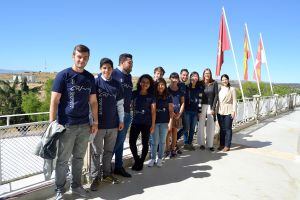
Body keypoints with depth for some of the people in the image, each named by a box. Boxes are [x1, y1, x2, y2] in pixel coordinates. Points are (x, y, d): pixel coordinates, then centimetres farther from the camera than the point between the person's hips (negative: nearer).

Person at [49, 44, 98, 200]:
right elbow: (54, 101, -7)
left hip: (85, 125, 4)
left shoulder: (90, 77, 8)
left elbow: (93, 101, 12)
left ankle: (76, 186, 30)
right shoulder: (63, 75, -6)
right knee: (62, 160, 6)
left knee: (79, 158, 14)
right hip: (66, 125, -4)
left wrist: (95, 122, 10)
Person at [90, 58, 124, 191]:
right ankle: (95, 177, 18)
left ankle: (107, 174, 29)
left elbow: (120, 104, 11)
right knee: (96, 152, 5)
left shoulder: (117, 85, 6)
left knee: (109, 151, 14)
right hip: (99, 124, -3)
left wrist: (121, 120, 9)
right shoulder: (95, 83, -4)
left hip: (113, 124, 4)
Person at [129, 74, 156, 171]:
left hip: (146, 123, -1)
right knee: (132, 142, -1)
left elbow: (153, 111, 1)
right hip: (135, 122, 1)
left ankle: (141, 162, 24)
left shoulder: (151, 96, 1)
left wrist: (153, 124, -3)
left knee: (145, 143, 7)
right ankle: (136, 160, 23)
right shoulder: (134, 94, 4)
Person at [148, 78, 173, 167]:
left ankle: (160, 159, 21)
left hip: (165, 122, 0)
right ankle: (153, 159, 18)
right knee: (154, 141, 4)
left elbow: (171, 111, 1)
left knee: (162, 141, 8)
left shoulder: (168, 97, 1)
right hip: (155, 122, 0)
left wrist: (170, 122, -6)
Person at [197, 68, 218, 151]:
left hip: (211, 106, 0)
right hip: (202, 106, 0)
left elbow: (216, 96, 1)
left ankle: (210, 144, 12)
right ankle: (201, 144, 12)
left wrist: (213, 108, -5)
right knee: (201, 125, 0)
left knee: (211, 126, 1)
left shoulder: (214, 83, 1)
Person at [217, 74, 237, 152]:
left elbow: (234, 101, -3)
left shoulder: (232, 89, 0)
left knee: (228, 128, 0)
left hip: (228, 111, -4)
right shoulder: (220, 89, 11)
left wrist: (234, 111, -10)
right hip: (220, 111, 4)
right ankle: (222, 144, 19)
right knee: (222, 128, 10)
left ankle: (227, 146, 6)